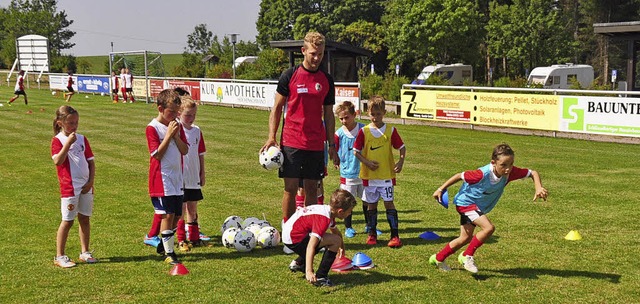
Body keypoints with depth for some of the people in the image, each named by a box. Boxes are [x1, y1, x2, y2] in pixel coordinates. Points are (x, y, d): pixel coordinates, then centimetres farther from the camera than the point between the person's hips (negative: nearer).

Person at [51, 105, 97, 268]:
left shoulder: (82, 139, 9)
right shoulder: (57, 140, -6)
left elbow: (91, 162, 11)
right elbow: (58, 161, -22)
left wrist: (91, 181, 0)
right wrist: (68, 143, -26)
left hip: (86, 186, 5)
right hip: (69, 187, -5)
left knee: (85, 219, 11)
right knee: (67, 221, -1)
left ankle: (85, 252, 23)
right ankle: (59, 256, 9)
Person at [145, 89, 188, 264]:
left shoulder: (177, 126, 10)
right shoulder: (153, 128, -9)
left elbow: (185, 150, 3)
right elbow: (157, 154, -16)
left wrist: (176, 135, -11)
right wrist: (168, 135, -18)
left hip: (177, 178, 7)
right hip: (161, 179, -7)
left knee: (177, 215, 11)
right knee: (168, 215, -9)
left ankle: (163, 245, 30)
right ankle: (168, 253, 0)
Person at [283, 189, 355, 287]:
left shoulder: (328, 209, 7)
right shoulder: (324, 218, -24)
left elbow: (336, 231, 30)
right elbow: (311, 246, -33)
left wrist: (341, 246, 47)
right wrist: (309, 272, -38)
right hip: (293, 239, -10)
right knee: (335, 240, -16)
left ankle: (298, 263, 34)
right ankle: (320, 277, -10)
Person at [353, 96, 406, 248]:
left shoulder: (391, 131, 0)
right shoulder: (364, 131, 0)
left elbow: (402, 147, 6)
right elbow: (356, 151, 1)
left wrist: (401, 161, -10)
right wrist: (367, 162, -12)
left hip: (387, 174, -1)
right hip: (369, 175, 1)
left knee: (389, 202, -3)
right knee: (371, 205, 8)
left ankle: (395, 235, -2)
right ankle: (372, 234, 20)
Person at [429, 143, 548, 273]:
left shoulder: (510, 172, -22)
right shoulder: (483, 174, -35)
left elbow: (533, 173, -12)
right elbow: (460, 176, -22)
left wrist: (539, 188, -31)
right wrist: (441, 189, -15)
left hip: (479, 207, 7)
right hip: (466, 202, -7)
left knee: (466, 238, 14)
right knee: (489, 227, -25)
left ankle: (438, 258, 30)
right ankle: (467, 256, -7)